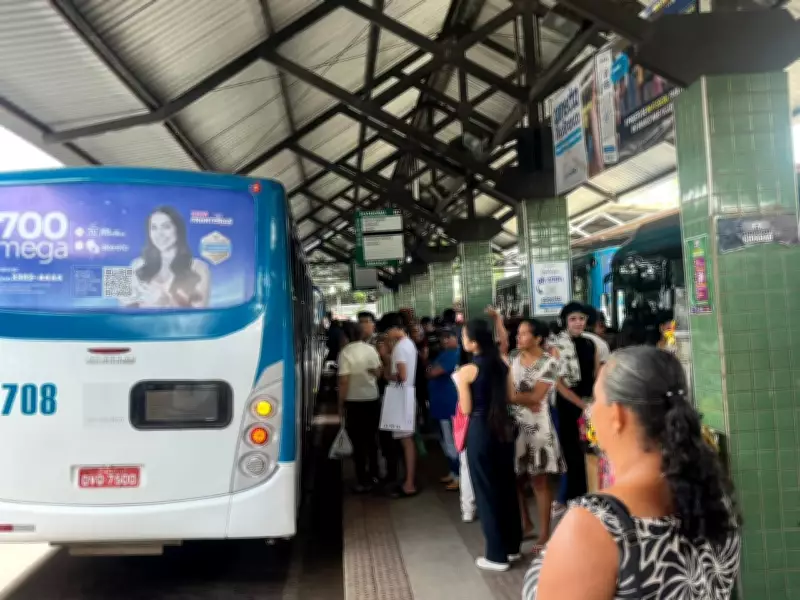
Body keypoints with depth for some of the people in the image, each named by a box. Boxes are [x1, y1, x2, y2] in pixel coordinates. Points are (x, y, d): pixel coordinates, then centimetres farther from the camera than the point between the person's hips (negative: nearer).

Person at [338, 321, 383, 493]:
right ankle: (373, 474, 28)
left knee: (358, 442, 2)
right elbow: (378, 372, 9)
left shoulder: (345, 352, -16)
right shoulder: (371, 349, -1)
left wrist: (340, 405, -9)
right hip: (372, 399, 5)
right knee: (371, 438, 18)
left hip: (354, 402, -5)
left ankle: (364, 481, 4)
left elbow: (344, 381, -18)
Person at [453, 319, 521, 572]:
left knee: (486, 490, 5)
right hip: (504, 427, 6)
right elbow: (509, 397, 7)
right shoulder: (502, 363, 1)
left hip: (480, 430, -6)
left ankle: (497, 555, 13)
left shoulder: (467, 371, -15)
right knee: (506, 486, 17)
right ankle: (512, 546, 29)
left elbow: (466, 409, -11)